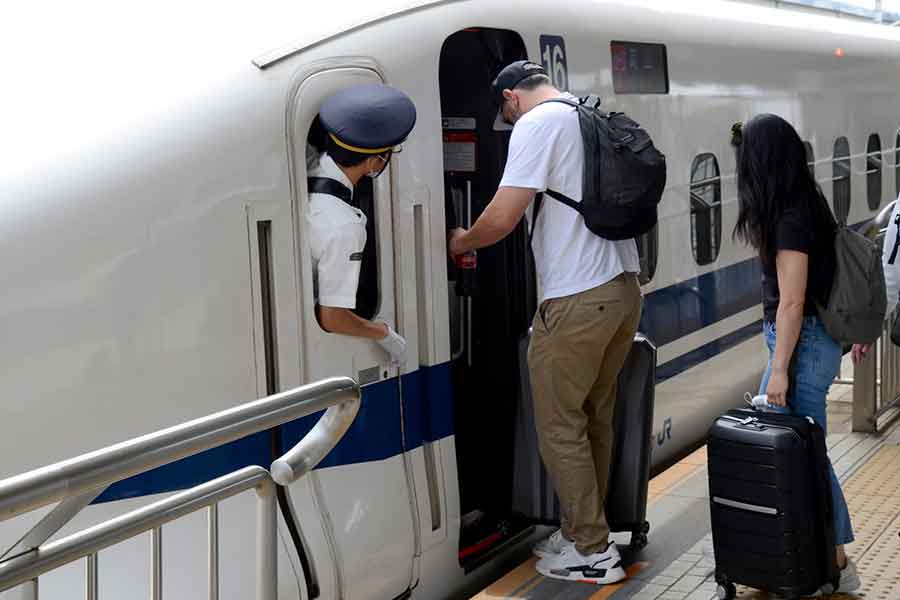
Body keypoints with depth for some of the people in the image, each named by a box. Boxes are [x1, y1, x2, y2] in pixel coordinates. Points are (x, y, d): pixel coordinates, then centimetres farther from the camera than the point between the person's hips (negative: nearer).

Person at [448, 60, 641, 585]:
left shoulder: (537, 123, -9)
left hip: (578, 299, -9)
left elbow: (503, 218, -15)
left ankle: (594, 552, 8)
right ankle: (583, 532, 26)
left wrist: (461, 242, 5)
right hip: (625, 287, 9)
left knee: (561, 426, 2)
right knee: (595, 419, 16)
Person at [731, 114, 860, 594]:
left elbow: (792, 302, -20)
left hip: (803, 342, -10)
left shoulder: (790, 219, -20)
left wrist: (779, 369, -17)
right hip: (806, 338, 10)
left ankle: (835, 562, 11)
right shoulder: (806, 205, 7)